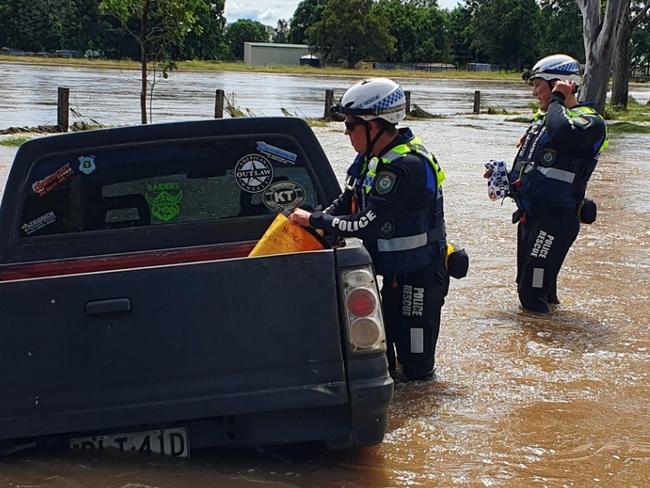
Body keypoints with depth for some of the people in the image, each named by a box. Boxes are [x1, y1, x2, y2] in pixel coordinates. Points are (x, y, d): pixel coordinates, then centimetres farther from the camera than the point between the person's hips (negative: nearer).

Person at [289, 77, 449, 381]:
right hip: (395, 273, 9)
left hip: (419, 277, -9)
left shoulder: (405, 167, -27)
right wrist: (317, 224, -10)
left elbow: (367, 224, -27)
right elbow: (346, 202, 9)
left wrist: (314, 220, -17)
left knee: (416, 367, 2)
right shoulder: (372, 156, 4)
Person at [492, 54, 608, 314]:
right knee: (526, 284, 18)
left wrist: (557, 100, -20)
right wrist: (507, 176, 9)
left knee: (533, 293, -11)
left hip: (556, 217, -10)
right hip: (530, 213, 10)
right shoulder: (543, 116, 16)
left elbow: (563, 134, -36)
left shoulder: (589, 120, -12)